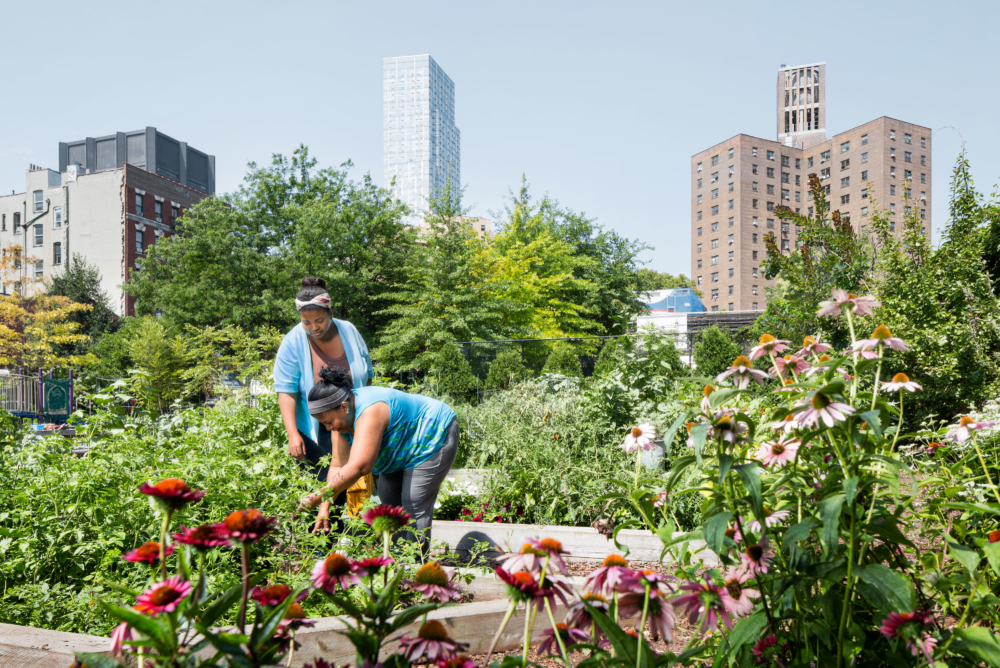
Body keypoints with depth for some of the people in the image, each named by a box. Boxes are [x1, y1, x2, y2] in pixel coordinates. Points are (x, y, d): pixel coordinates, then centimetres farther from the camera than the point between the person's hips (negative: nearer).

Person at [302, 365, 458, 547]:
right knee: (389, 500, 8)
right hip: (402, 451, 9)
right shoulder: (341, 415, -10)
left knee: (414, 507, -11)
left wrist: (320, 496, -42)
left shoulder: (370, 412, -37)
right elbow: (338, 465, -10)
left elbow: (359, 467, -43)